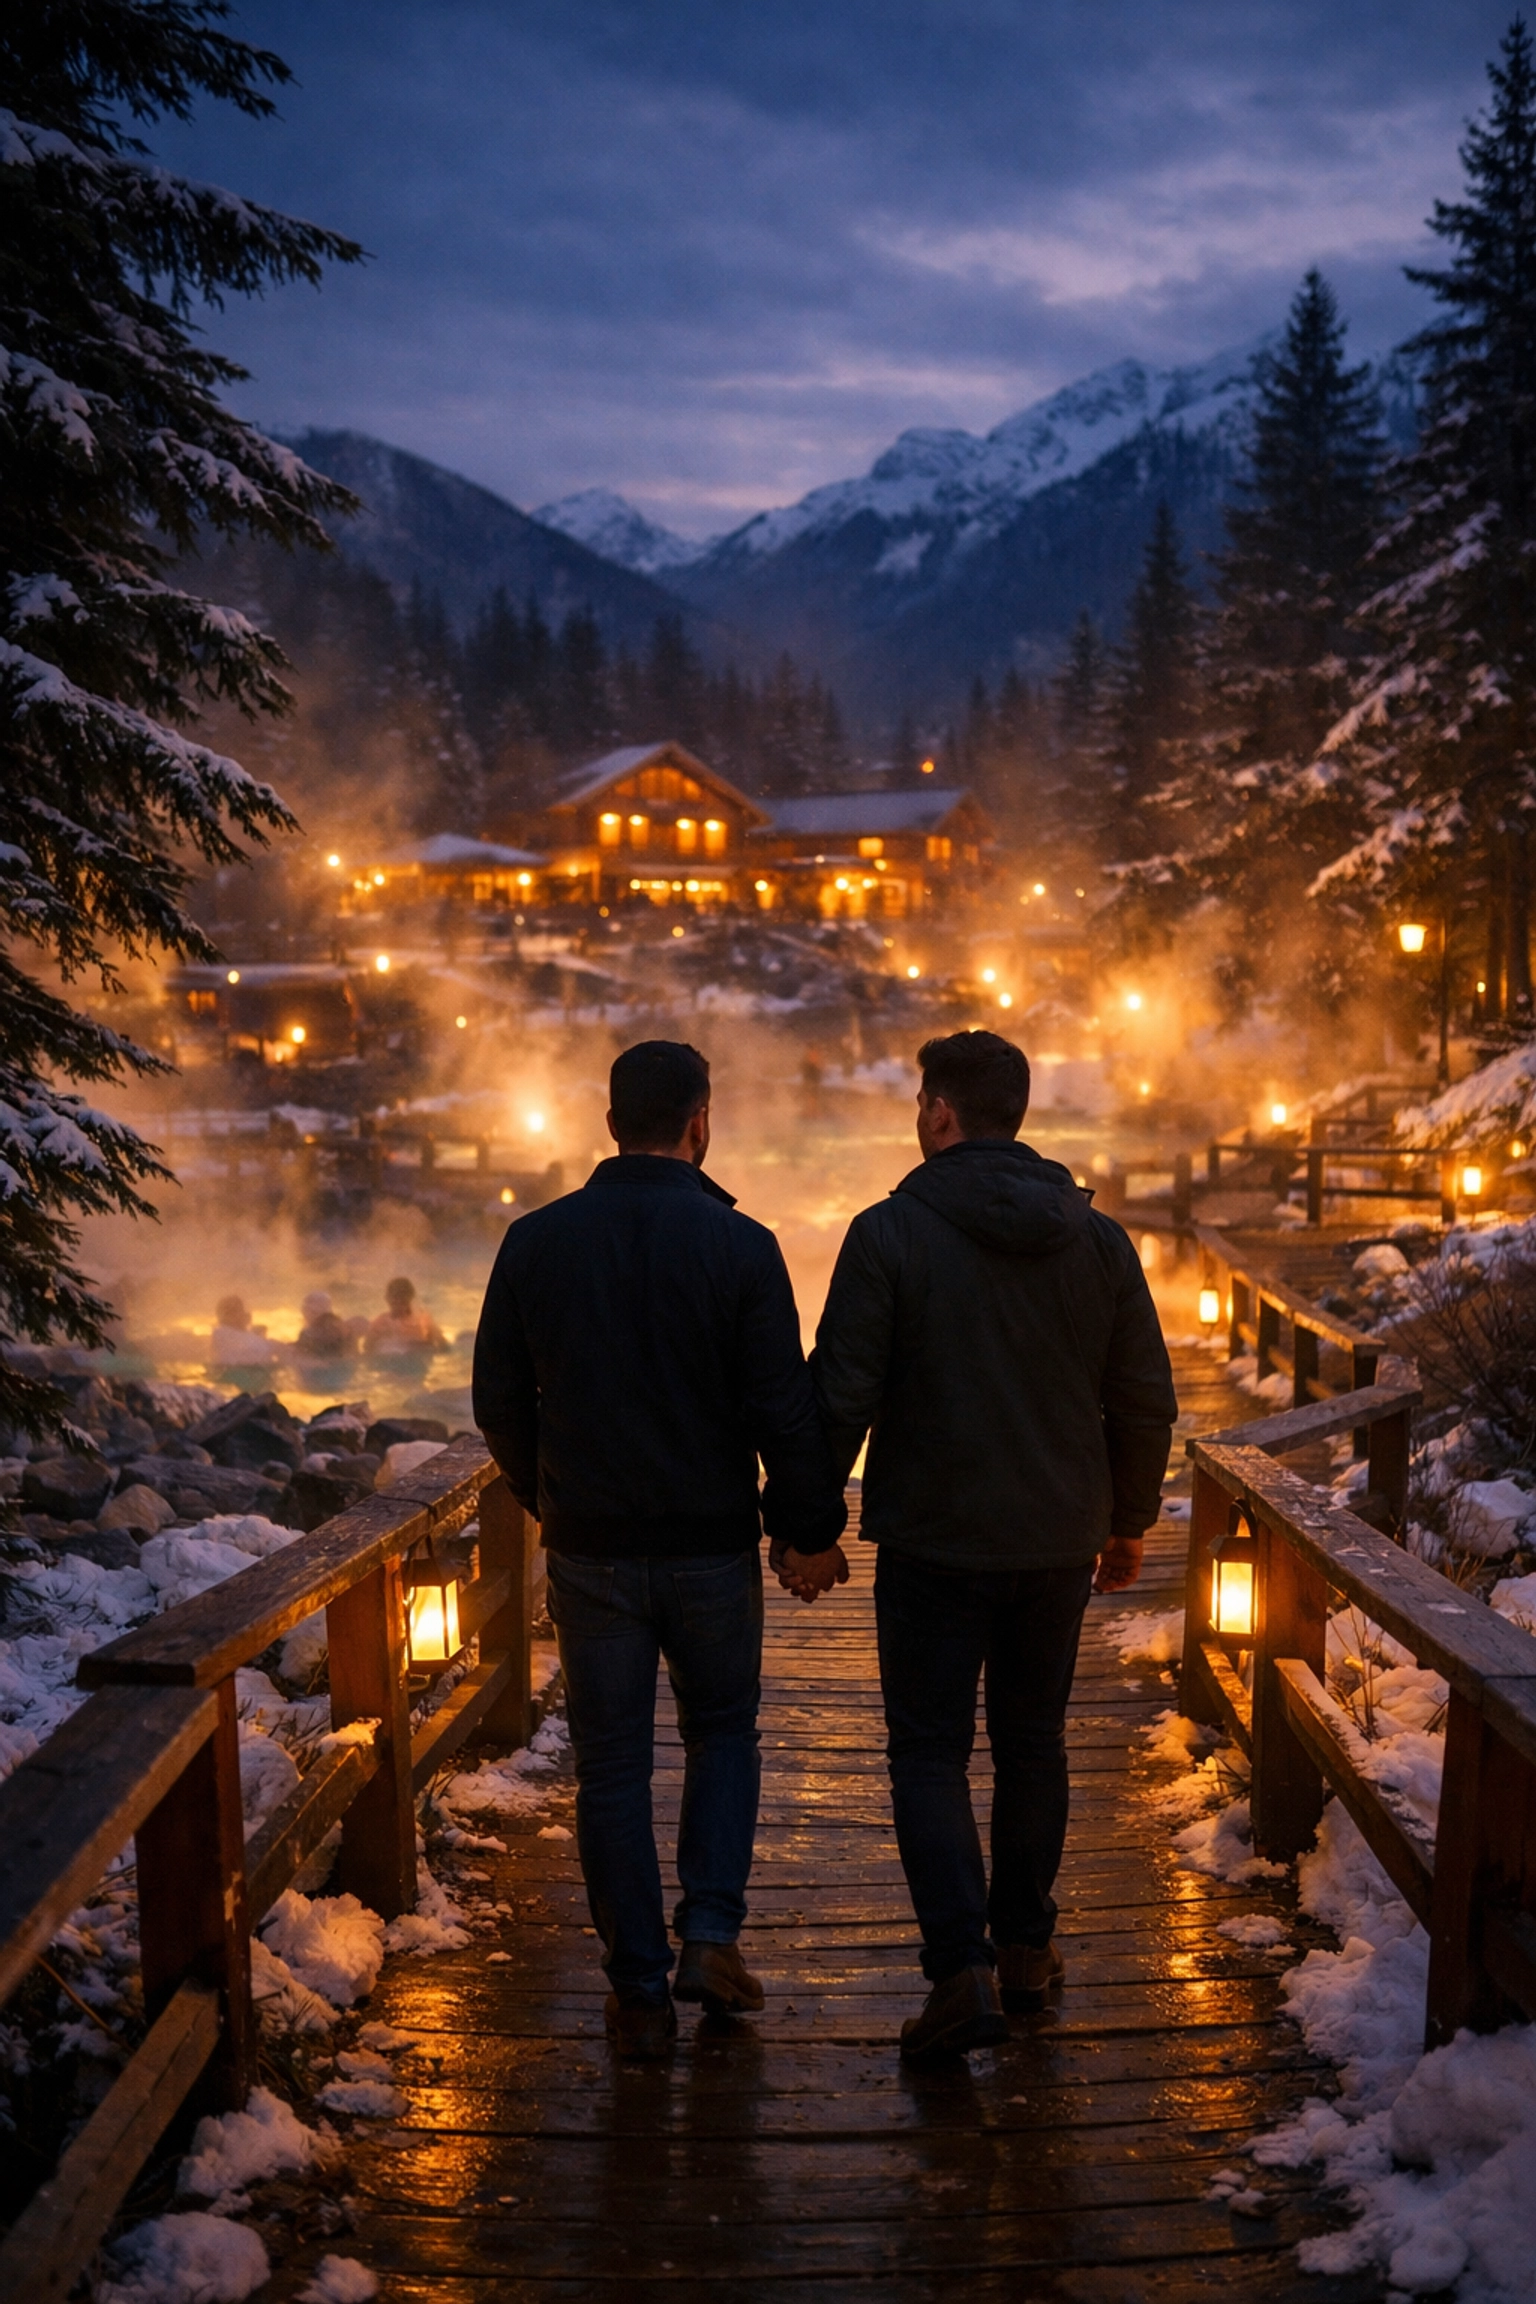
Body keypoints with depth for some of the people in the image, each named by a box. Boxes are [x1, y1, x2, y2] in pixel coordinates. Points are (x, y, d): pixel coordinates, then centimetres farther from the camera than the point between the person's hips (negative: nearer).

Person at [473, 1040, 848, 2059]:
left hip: (589, 1551, 1)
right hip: (712, 1546, -1)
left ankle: (641, 1991, 14)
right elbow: (784, 1407, -11)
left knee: (611, 1766, 10)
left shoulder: (536, 1240, -2)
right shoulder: (739, 1245, -11)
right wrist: (809, 1530, 1)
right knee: (723, 1732, 21)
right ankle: (712, 1933, 9)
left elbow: (498, 1399, 5)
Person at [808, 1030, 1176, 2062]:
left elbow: (841, 1398, -13)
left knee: (931, 1756, 5)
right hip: (1058, 1545, 4)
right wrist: (1130, 1522, 18)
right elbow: (1147, 1403, 5)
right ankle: (1025, 1948, 29)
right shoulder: (1099, 1239, 1)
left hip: (933, 1543, -4)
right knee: (1034, 1745, 18)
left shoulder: (890, 1234, -11)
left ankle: (964, 1967, -6)